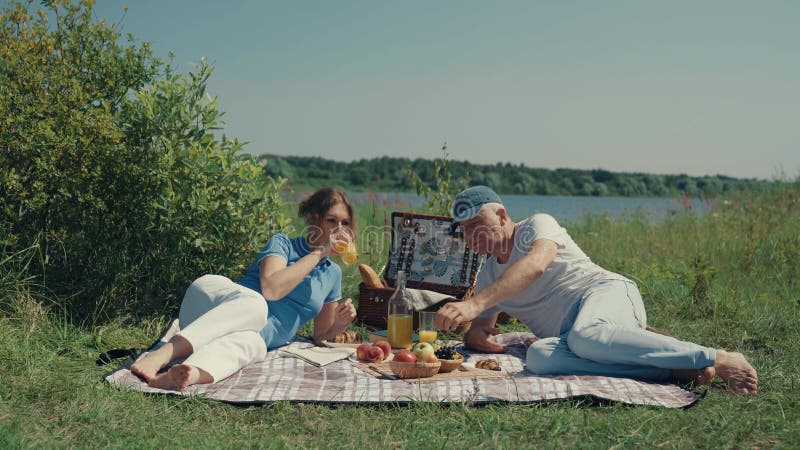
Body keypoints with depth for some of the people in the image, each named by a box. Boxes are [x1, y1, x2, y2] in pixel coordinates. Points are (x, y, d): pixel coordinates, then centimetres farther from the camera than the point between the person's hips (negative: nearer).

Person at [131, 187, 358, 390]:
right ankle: (162, 354, -51)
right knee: (254, 303, -38)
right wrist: (318, 253, -8)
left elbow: (321, 337, 24)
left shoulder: (332, 273, 20)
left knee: (249, 343, -38)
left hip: (257, 338, 2)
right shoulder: (282, 243, 7)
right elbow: (271, 288, -14)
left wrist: (339, 324, 1)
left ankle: (191, 373, -68)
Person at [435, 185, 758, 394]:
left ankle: (717, 359, -28)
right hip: (567, 334, 5)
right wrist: (476, 337, -6)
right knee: (538, 356, -32)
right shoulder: (487, 278, 21)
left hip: (606, 292, -5)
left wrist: (475, 303, -32)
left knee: (585, 336, -42)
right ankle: (676, 371, -32)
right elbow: (481, 327, 22)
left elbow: (536, 265, -21)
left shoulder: (538, 225, 0)